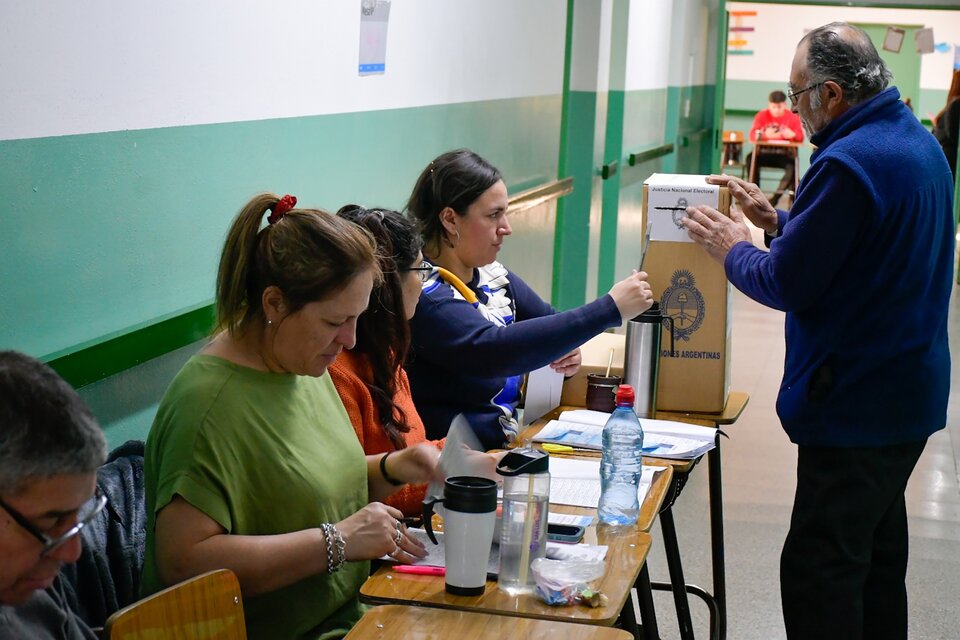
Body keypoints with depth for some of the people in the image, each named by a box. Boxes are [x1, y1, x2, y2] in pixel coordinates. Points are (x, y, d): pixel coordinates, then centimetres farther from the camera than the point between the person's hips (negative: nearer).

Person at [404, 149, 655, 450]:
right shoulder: (422, 294, -16)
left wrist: (565, 350, -3)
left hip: (508, 442, 8)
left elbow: (549, 323, 23)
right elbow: (490, 351, -29)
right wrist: (610, 308, -27)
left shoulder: (491, 274, 10)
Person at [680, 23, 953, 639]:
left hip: (856, 404, -10)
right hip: (910, 394, 10)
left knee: (819, 570, -3)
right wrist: (776, 220, 13)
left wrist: (733, 249, -1)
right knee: (879, 553, 22)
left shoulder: (849, 162, -23)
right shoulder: (920, 143, 9)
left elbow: (787, 284, -19)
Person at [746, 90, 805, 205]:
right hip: (764, 152, 1)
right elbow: (752, 135, -9)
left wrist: (793, 135, -32)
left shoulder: (792, 117, 1)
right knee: (751, 158, -30)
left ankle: (776, 196, -20)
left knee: (792, 165, -33)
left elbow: (800, 137, -6)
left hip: (785, 153, -1)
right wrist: (764, 135, -32)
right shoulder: (762, 116, 2)